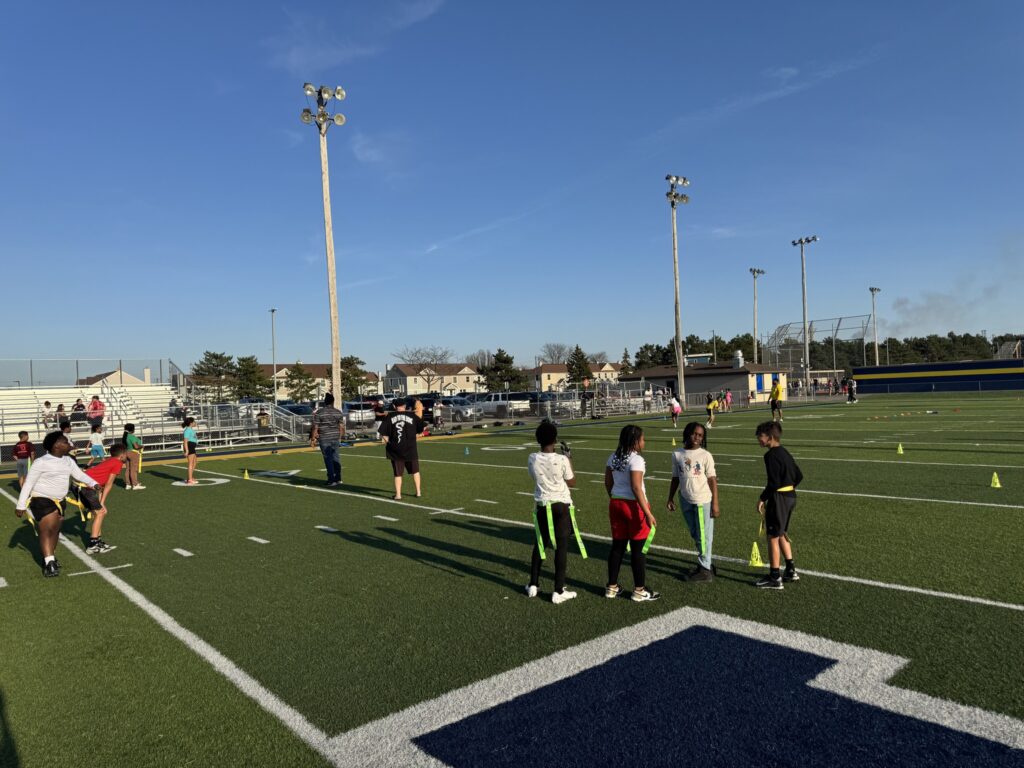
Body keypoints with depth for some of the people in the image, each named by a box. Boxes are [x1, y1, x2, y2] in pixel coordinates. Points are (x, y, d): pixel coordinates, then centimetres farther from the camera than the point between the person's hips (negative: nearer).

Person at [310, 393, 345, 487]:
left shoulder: (319, 412, -8)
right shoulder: (338, 412, 2)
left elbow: (315, 427, -9)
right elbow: (342, 427, 4)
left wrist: (313, 439, 0)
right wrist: (340, 437, 16)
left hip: (324, 439, -4)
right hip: (335, 438, 4)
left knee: (328, 459, 0)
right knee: (335, 458, 13)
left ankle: (332, 480, 0)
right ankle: (338, 479, 18)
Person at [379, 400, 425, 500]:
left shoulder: (389, 417, -1)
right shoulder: (412, 416, -1)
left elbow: (382, 433, -5)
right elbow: (422, 428, 3)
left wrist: (388, 442, 6)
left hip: (395, 450, 0)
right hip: (410, 449, 0)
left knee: (397, 474, 8)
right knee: (415, 471, 17)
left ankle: (398, 494, 4)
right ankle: (418, 492, 20)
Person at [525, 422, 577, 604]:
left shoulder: (532, 459, -6)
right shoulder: (561, 460, -15)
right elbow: (572, 483, -2)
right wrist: (569, 460, 6)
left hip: (542, 506, 4)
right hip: (561, 506, -3)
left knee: (539, 544, 17)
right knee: (561, 546, 3)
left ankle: (533, 585, 25)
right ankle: (559, 591, 7)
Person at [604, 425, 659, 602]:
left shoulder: (613, 457, 6)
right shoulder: (636, 459, -17)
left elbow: (608, 483, 11)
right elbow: (636, 488, -22)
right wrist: (647, 513, -20)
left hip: (616, 503, 7)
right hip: (634, 505, -7)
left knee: (617, 546, 15)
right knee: (638, 549, 4)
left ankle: (612, 587, 23)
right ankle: (639, 591, 14)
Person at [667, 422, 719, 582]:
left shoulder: (705, 456, -7)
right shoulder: (677, 455, 3)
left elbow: (712, 480, -6)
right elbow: (675, 479, 10)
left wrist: (715, 504, -10)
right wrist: (670, 499, 6)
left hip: (703, 501, -4)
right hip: (686, 501, 4)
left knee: (703, 536, 2)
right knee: (695, 535, 16)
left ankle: (705, 569, 13)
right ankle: (704, 563, 31)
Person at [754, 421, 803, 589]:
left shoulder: (771, 455, -18)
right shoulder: (784, 452, 10)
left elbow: (774, 482, -22)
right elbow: (799, 476, 15)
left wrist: (762, 498, -14)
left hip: (778, 498, -9)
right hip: (790, 496, 9)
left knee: (773, 537, 0)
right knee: (782, 534, 22)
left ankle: (774, 578, 6)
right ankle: (791, 571, 29)